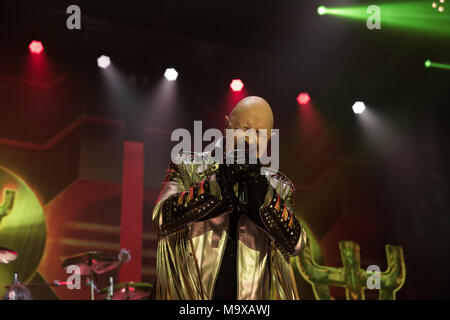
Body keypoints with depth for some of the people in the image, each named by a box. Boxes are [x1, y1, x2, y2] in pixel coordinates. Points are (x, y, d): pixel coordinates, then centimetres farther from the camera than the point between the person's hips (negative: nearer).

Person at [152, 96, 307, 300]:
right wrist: (217, 183, -15)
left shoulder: (279, 188, 13)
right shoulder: (188, 167, 9)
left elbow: (294, 244, -1)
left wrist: (262, 192, -12)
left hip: (252, 295, 1)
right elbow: (162, 218, -7)